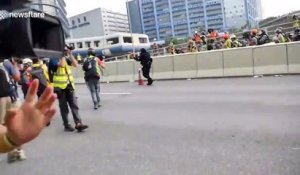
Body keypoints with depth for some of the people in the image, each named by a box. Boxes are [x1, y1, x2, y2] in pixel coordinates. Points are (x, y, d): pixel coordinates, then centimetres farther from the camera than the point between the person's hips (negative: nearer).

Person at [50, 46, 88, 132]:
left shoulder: (66, 59, 12)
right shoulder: (53, 60, -7)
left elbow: (75, 64, 2)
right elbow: (62, 65, -25)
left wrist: (70, 54, -2)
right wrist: (63, 55, -14)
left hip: (69, 86, 5)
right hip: (60, 87, -5)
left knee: (74, 105, -1)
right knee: (64, 108, 3)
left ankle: (78, 124, -3)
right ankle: (66, 125, 13)